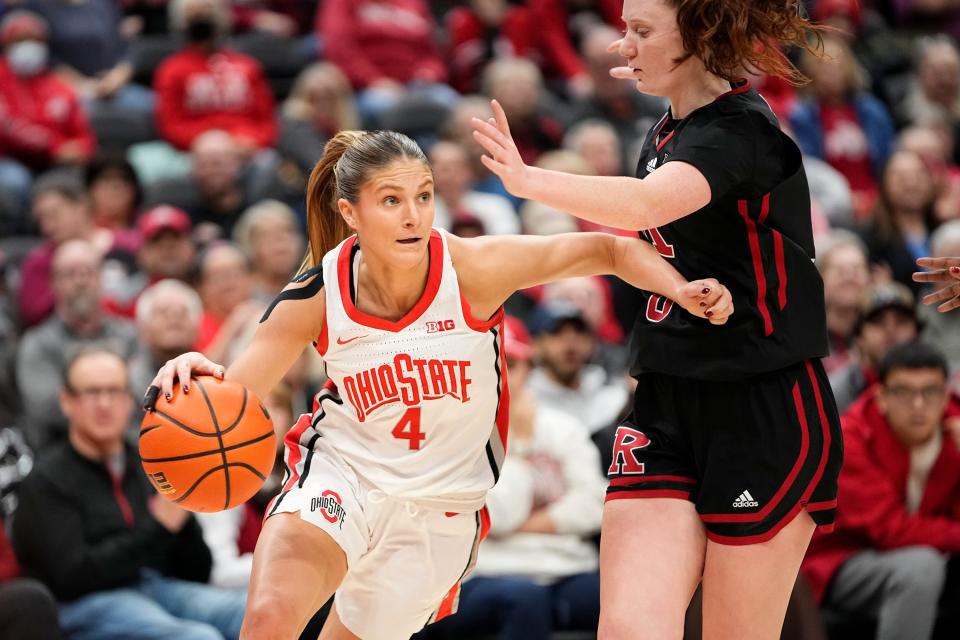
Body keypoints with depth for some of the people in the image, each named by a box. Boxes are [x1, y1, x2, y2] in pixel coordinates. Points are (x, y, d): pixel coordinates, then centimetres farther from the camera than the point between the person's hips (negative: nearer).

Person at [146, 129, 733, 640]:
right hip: (341, 475, -1)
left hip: (439, 507, 1)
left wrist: (681, 289, -28)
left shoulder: (474, 268, -19)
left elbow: (608, 249, -11)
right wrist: (193, 377, -32)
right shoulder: (318, 297, -16)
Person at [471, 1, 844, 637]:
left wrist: (531, 181, -48)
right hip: (666, 415, 7)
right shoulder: (665, 134, 11)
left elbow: (648, 203, -38)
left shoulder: (741, 131, -16)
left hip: (768, 417, -7)